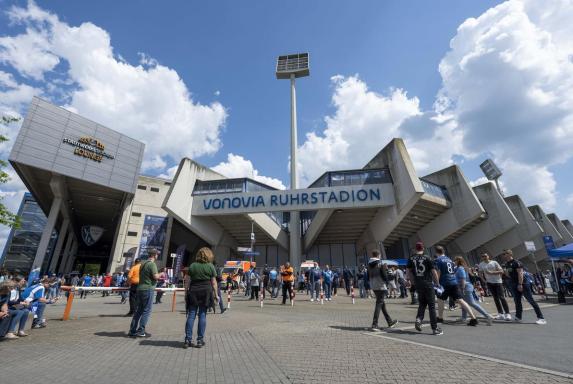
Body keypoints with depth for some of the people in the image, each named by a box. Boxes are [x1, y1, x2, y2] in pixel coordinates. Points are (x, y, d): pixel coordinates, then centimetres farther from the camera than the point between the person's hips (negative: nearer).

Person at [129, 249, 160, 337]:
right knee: (146, 311, 0)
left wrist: (158, 277, 22)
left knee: (138, 310, 14)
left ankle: (132, 330, 19)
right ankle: (141, 331, 2)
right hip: (148, 289, -9)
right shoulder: (152, 264, -14)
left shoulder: (143, 264, 14)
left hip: (140, 288, 9)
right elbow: (156, 277, -21)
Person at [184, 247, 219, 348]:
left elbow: (188, 281, 4)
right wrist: (216, 295, 6)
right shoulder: (210, 266, -2)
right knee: (202, 315, 5)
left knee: (191, 315, 7)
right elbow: (213, 282, -1)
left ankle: (188, 340, 9)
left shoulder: (192, 266, 5)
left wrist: (186, 294, 12)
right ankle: (200, 340, 11)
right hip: (206, 292, -2)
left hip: (193, 292, 2)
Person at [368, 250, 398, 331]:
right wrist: (386, 269, 2)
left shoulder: (369, 265, 5)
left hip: (373, 287, 7)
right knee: (379, 304, -2)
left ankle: (390, 322, 33)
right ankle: (374, 324, -5)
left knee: (382, 303, 19)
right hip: (381, 286, -7)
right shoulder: (380, 264, -13)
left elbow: (368, 277, 8)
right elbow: (385, 277, -14)